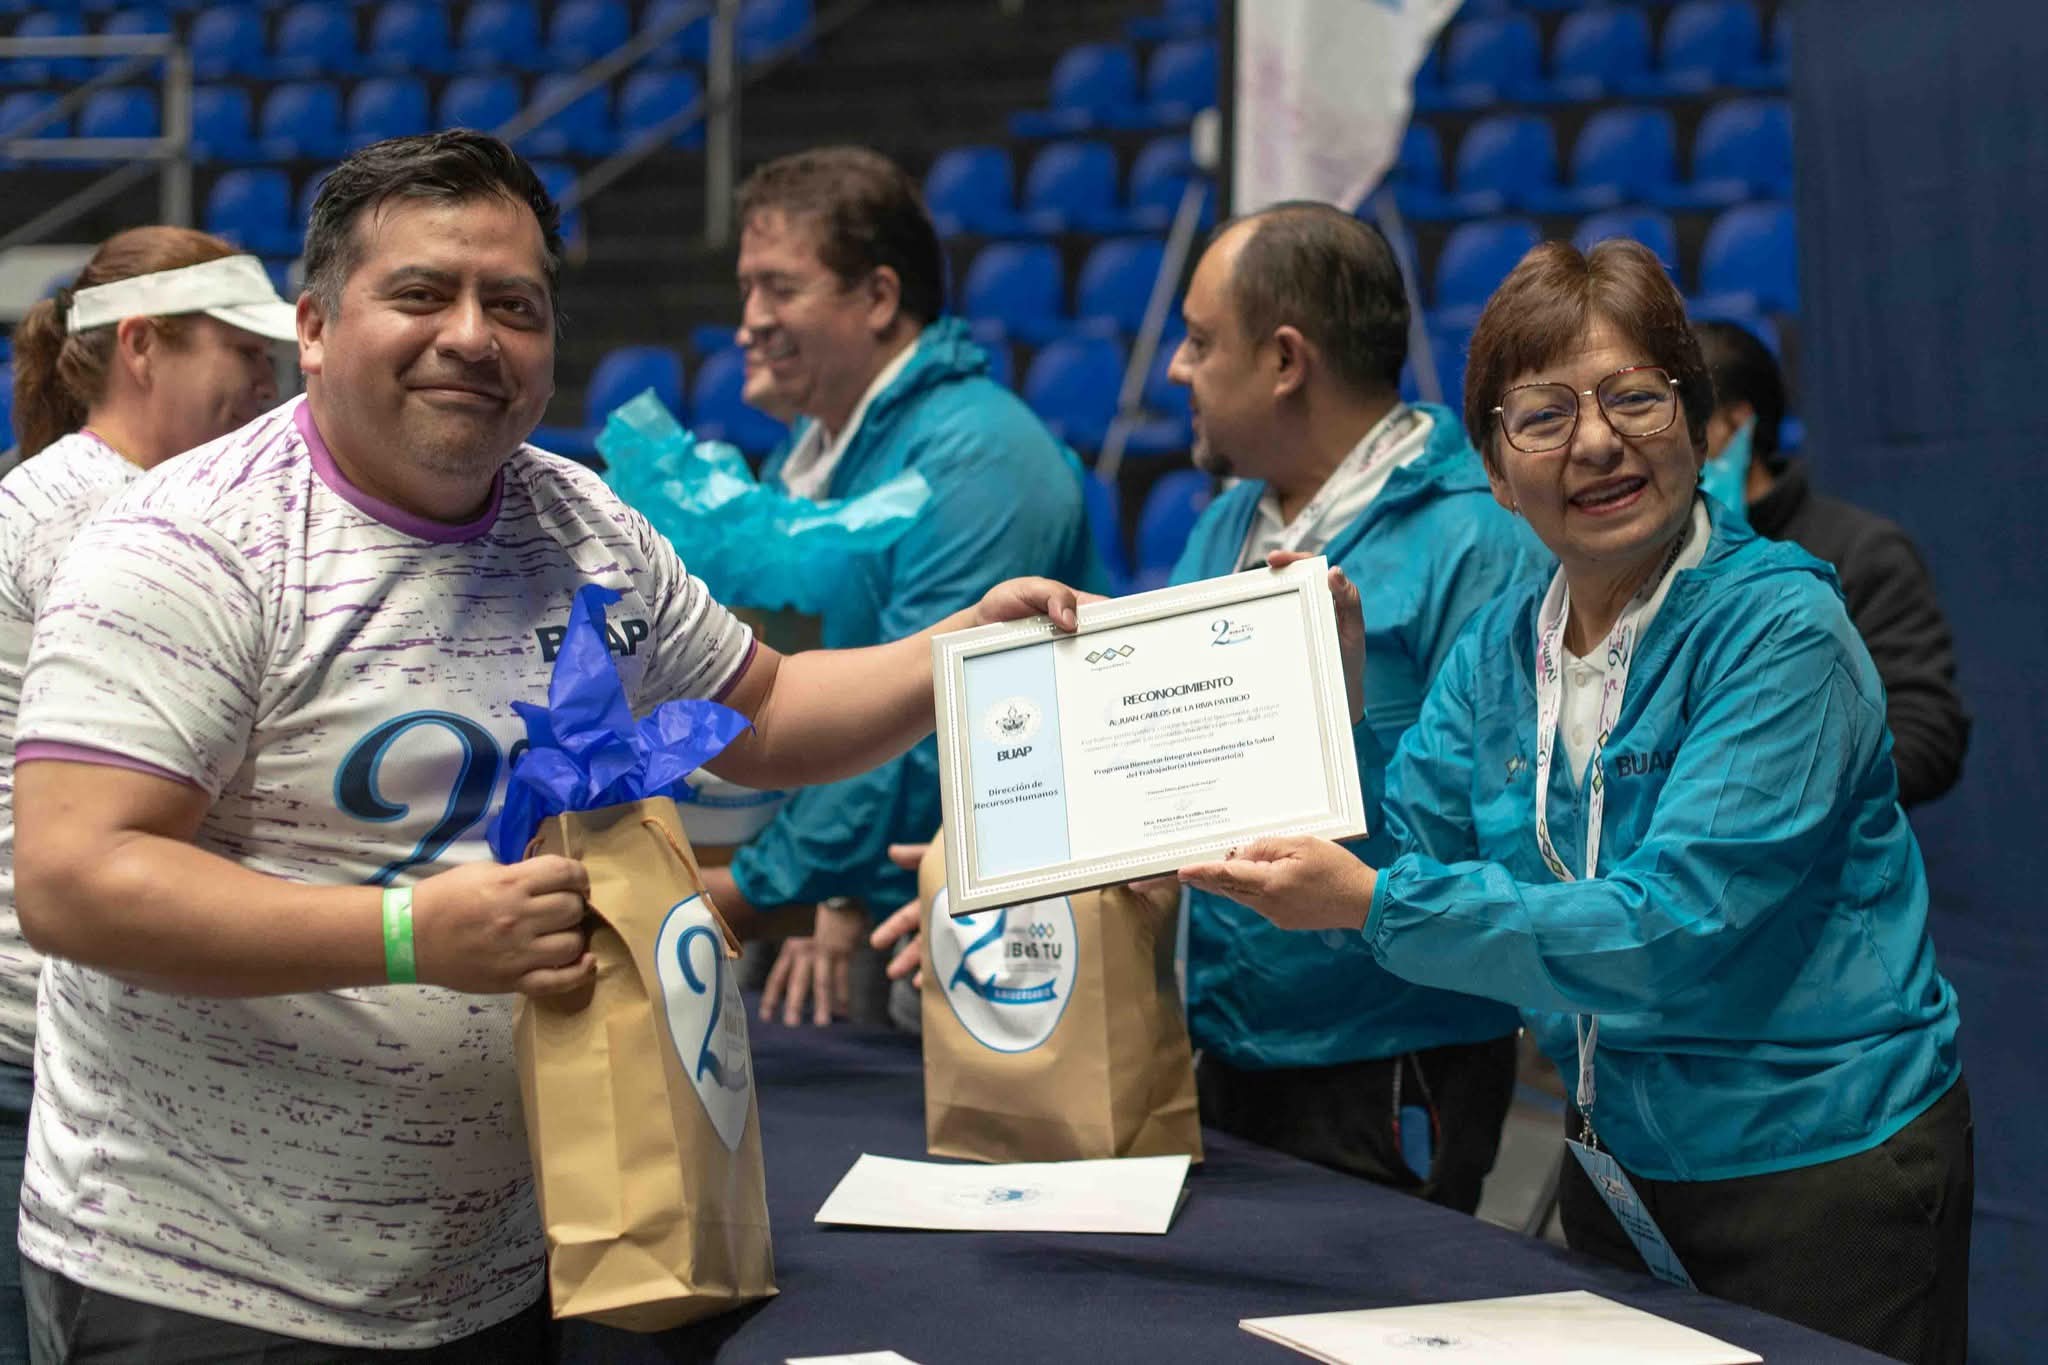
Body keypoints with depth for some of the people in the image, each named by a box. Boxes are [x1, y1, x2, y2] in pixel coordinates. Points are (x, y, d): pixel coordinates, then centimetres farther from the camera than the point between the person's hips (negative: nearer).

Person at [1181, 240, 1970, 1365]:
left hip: (1823, 1176, -6)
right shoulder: (1497, 651, 4)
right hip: (1622, 1174, 6)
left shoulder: (1781, 631, -18)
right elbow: (1402, 854, -2)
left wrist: (1373, 904, -31)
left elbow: (1673, 928, -27)